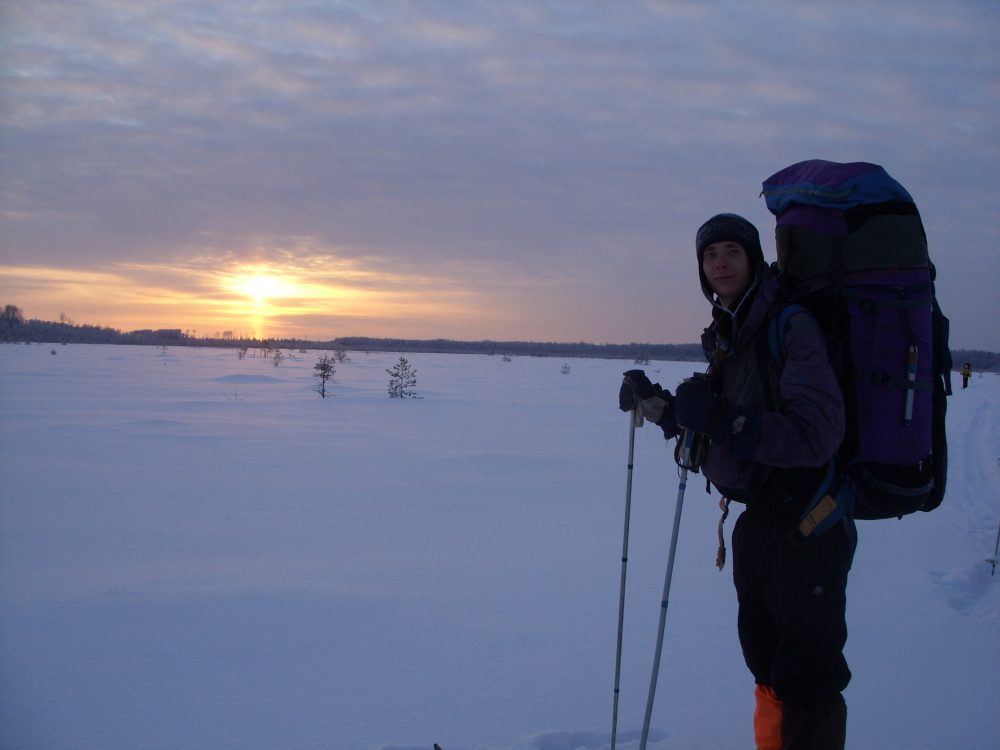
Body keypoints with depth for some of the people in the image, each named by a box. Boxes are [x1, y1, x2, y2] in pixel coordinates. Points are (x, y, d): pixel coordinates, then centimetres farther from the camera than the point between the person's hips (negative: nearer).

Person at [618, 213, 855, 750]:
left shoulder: (790, 327, -18)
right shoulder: (727, 337, 9)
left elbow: (816, 434, -29)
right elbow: (711, 428, 17)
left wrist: (723, 419, -34)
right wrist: (658, 405, 5)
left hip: (806, 524, -9)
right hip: (757, 520, 9)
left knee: (805, 683, -3)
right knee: (766, 664, 21)